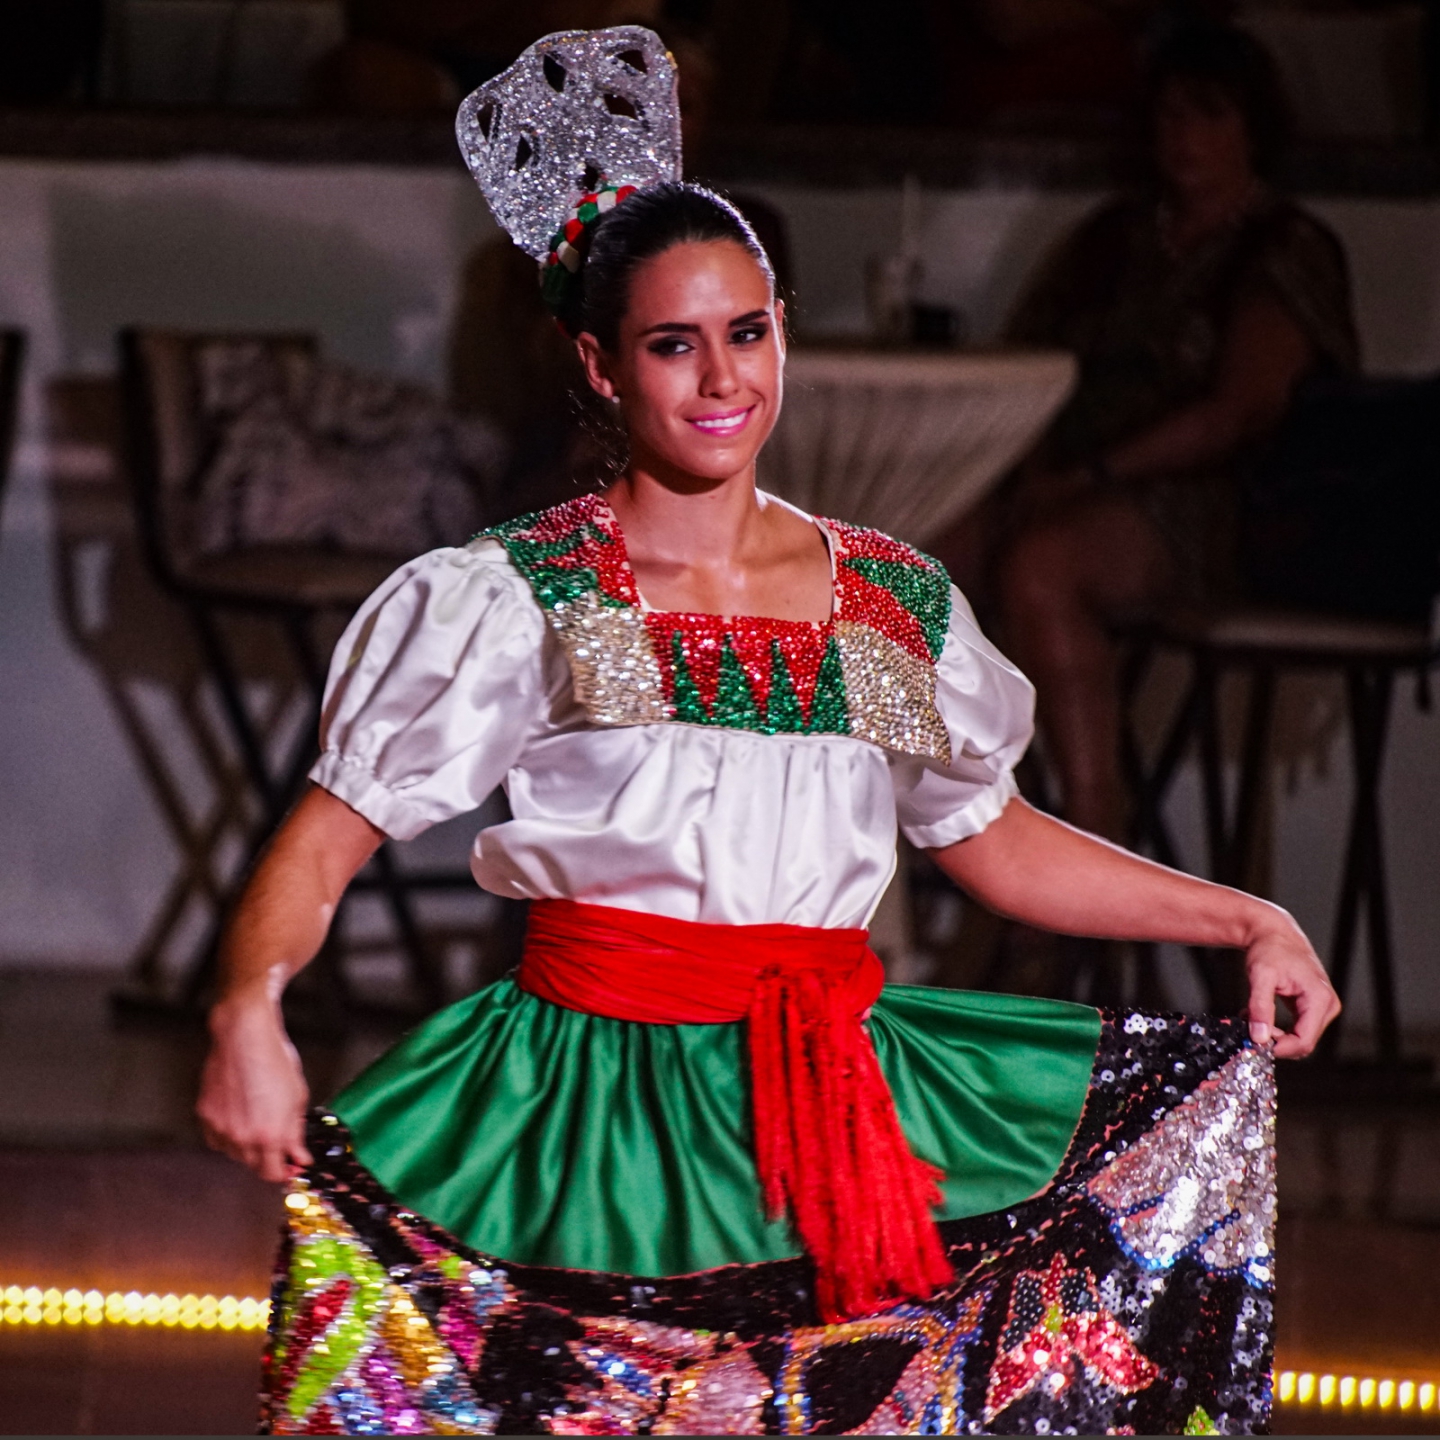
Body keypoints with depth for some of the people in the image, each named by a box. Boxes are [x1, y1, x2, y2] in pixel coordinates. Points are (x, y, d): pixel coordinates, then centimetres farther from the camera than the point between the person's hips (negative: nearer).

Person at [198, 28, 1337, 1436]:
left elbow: (994, 839, 25)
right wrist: (247, 1007, -23)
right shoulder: (513, 598, 1)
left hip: (846, 1104, 5)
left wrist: (1246, 920, 18)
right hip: (598, 1100, -5)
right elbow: (325, 839, -4)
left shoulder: (896, 603, 12)